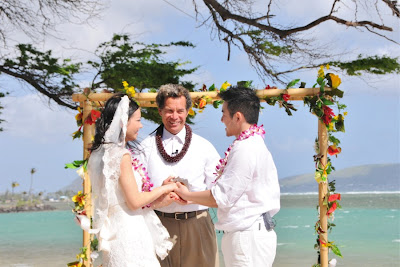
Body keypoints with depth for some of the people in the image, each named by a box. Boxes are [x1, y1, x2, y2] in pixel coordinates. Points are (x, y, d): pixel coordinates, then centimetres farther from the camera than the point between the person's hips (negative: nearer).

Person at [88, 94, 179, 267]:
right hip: (129, 231, -9)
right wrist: (165, 188, -3)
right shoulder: (122, 155, -17)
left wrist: (155, 200, 16)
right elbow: (135, 201, -17)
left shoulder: (99, 153, 10)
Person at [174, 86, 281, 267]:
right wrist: (191, 197, 12)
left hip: (247, 237, -10)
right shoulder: (255, 144, 14)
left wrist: (187, 195, 0)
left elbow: (221, 198, -16)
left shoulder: (245, 149, -17)